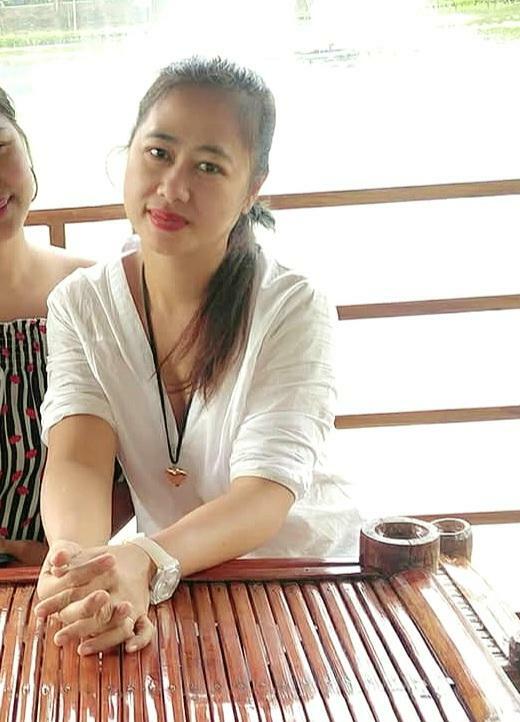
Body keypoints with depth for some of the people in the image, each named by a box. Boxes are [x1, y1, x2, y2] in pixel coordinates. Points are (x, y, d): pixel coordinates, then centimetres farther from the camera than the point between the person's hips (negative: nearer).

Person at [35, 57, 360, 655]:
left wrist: (144, 563, -42)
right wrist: (82, 562, -38)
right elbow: (77, 460, -16)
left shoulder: (294, 309, -14)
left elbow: (265, 494, -23)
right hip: (167, 586, 2)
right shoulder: (80, 305, -4)